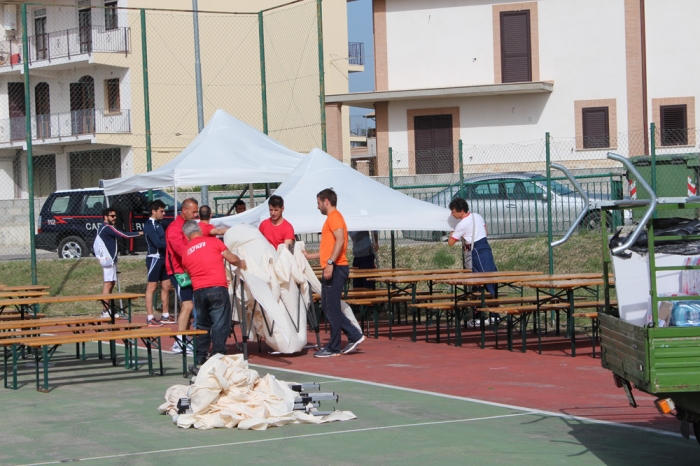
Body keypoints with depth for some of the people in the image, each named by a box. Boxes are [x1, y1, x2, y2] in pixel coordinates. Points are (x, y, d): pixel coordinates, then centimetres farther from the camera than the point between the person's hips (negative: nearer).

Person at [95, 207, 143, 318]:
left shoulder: (102, 228, 17)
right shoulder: (108, 228, -14)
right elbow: (123, 234, -20)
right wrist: (139, 233, -15)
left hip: (110, 259, 11)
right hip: (109, 259, -11)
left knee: (111, 283, 14)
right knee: (108, 283, -11)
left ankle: (107, 309, 18)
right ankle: (106, 311, -13)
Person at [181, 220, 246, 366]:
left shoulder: (186, 253, 15)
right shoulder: (213, 241, 3)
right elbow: (232, 259, 1)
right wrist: (241, 263, 23)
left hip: (198, 291, 4)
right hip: (217, 288, -4)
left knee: (202, 324, 15)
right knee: (220, 323, -1)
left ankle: (200, 357, 16)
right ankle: (218, 355, -4)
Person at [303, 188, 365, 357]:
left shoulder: (334, 217, -7)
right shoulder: (332, 218, 24)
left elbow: (340, 241, -22)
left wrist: (330, 263, -27)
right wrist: (308, 255, 34)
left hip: (335, 268, -10)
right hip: (332, 269, 10)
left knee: (331, 307, -6)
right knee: (327, 306, 11)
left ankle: (333, 348, -2)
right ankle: (354, 335, 11)